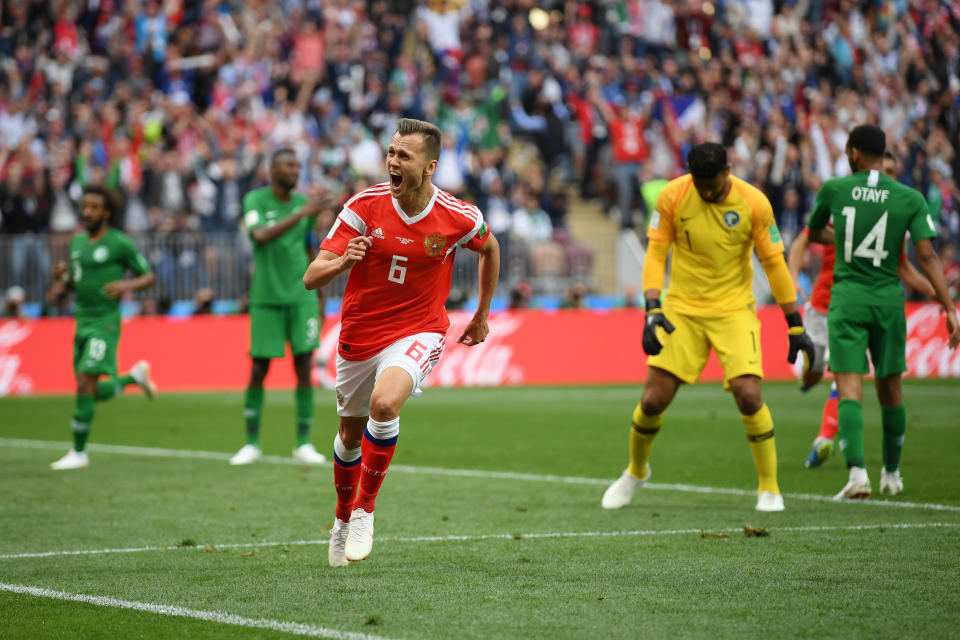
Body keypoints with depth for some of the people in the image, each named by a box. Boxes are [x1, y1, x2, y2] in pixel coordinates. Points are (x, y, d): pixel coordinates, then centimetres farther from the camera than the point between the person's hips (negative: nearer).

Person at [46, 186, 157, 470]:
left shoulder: (120, 244, -8)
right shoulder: (77, 241, 12)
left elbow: (149, 277, -2)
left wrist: (128, 284, -22)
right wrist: (60, 276, 1)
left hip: (105, 322, -7)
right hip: (82, 321, 7)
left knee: (85, 385, -15)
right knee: (95, 393, 9)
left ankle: (79, 452, -7)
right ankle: (135, 376, 36)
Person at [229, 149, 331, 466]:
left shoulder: (303, 202, 6)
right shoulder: (255, 200, -5)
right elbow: (261, 236, -24)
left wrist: (319, 293, 16)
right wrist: (301, 214, -31)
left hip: (301, 296, 3)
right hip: (266, 297, -3)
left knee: (304, 366, -4)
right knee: (258, 370, 1)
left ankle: (303, 444, 2)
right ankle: (251, 443, 13)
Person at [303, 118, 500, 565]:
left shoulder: (458, 218, -14)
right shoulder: (365, 206, -14)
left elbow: (489, 249, 12)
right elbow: (312, 278, -16)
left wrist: (482, 315, 18)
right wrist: (342, 262, -38)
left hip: (417, 333, -3)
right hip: (359, 335, 3)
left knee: (385, 403, -31)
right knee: (350, 433, 16)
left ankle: (365, 510, -12)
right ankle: (343, 518, 44)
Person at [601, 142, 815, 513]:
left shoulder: (753, 203, -11)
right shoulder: (672, 196, -9)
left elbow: (774, 264, -3)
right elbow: (656, 253, -2)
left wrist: (796, 327, 0)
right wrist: (652, 311, -14)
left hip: (734, 311, -1)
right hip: (682, 311, 1)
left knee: (748, 395, -19)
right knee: (653, 399, -4)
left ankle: (769, 488, -2)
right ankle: (636, 471, 26)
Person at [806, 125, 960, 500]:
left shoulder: (834, 189, 0)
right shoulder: (910, 199, -1)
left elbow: (814, 234, 17)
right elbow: (926, 256, -7)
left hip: (847, 297, -2)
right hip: (889, 298, 2)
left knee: (849, 386, -7)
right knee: (890, 387, 16)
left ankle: (857, 470, -26)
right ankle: (891, 473, 29)